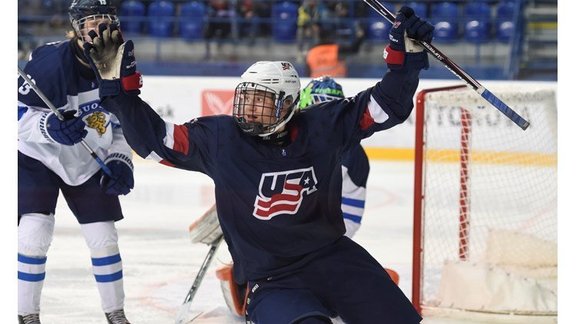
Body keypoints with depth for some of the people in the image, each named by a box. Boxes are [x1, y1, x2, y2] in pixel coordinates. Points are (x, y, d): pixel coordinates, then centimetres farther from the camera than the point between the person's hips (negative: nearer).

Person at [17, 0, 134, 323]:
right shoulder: (50, 60, -26)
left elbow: (121, 124, 6)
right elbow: (16, 116, -22)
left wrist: (120, 162, -8)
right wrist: (50, 126, -39)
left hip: (89, 164, 5)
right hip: (38, 159, -5)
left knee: (104, 238, 4)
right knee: (35, 233, -18)